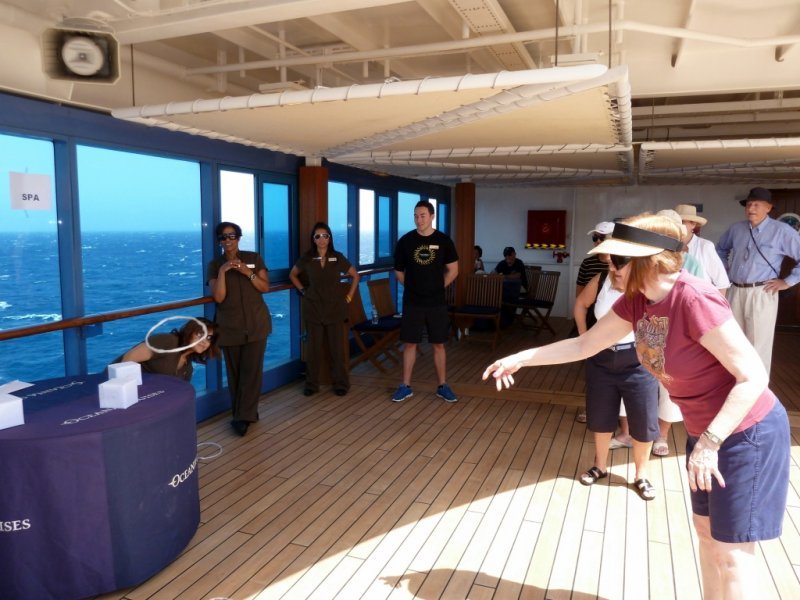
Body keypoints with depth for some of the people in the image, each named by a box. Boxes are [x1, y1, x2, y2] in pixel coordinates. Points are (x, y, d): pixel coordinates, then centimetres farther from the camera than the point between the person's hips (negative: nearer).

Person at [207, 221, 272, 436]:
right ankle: (247, 413, 18)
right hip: (230, 327, 1)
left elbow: (265, 287, -2)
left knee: (252, 370, -6)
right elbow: (218, 297, -9)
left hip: (256, 324, -1)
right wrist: (223, 270, -19)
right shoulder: (214, 265, 2)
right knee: (234, 372, 5)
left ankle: (243, 417, 0)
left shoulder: (254, 258, 4)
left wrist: (247, 272, -15)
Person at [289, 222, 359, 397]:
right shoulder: (307, 258, -1)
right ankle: (311, 384, 15)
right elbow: (293, 274, 16)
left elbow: (355, 275, 10)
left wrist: (349, 296, 4)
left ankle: (341, 384, 14)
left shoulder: (338, 257, -2)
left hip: (334, 309, 0)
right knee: (313, 348, 4)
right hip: (313, 309, 1)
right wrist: (302, 290, 5)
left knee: (336, 348, 4)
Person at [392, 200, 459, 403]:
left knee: (438, 344, 7)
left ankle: (443, 386, 19)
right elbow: (398, 271, 8)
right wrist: (413, 287, 8)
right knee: (409, 343, 5)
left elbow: (453, 271, 4)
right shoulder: (405, 241, -2)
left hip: (437, 303, 0)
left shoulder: (443, 241, -2)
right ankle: (406, 386, 16)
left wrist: (437, 287, 6)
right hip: (412, 302, 0)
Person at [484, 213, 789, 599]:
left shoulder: (694, 300, -30)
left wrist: (709, 442, -27)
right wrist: (520, 359, 1)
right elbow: (584, 345, 4)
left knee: (731, 551, 5)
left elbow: (754, 377, -27)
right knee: (706, 530, 22)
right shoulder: (637, 301, -6)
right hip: (706, 431, 8)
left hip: (746, 433, -8)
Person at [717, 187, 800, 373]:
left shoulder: (781, 231, -7)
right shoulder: (736, 229, 8)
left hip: (761, 294, -5)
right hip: (735, 292, 5)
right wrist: (725, 270, 17)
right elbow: (721, 249, 27)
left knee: (758, 345, 0)